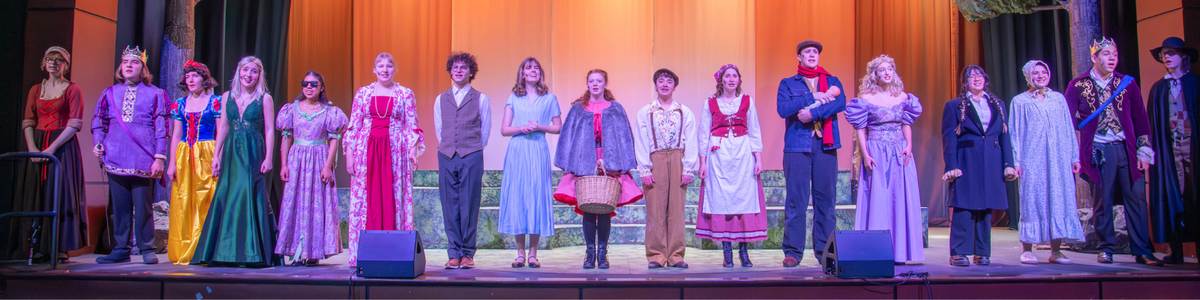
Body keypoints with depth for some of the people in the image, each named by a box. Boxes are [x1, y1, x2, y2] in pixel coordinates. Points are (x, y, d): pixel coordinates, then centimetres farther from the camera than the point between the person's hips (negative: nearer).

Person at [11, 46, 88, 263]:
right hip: (36, 146, 5)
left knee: (60, 194, -8)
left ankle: (61, 249, -7)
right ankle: (37, 247, 6)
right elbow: (28, 122, 9)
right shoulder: (36, 90, 15)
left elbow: (74, 125, -7)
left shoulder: (72, 89, 1)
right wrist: (32, 148, -7)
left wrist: (52, 148, -16)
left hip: (62, 146, -4)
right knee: (35, 195, 2)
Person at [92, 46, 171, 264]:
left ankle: (147, 249, 7)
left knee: (143, 206, -2)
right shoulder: (110, 93, 15)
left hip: (143, 160, -3)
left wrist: (159, 157, -7)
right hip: (116, 158, 4)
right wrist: (97, 143, 2)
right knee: (119, 206, 8)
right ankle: (120, 250, 15)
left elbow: (162, 128, 0)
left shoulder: (155, 94, 4)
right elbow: (98, 122, 20)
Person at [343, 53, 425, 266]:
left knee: (393, 199, -3)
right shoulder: (363, 93, 11)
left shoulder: (405, 94, 7)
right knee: (367, 199, -1)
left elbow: (412, 126, 4)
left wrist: (413, 150, -8)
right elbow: (353, 126, 9)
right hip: (367, 151, 1)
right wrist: (349, 153, 3)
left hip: (395, 152, -1)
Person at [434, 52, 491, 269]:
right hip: (446, 157, 2)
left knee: (469, 206, -3)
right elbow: (439, 130, 19)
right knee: (450, 207, 1)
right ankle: (454, 253, 6)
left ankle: (467, 253, 3)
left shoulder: (481, 99, 7)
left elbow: (485, 131, 11)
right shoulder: (440, 100, 14)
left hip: (472, 158, -2)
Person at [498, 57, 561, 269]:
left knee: (537, 195, -4)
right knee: (516, 196, -2)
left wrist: (540, 127, -7)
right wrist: (521, 128, -11)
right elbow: (504, 129, 8)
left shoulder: (549, 99, 10)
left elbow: (558, 127, 10)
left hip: (538, 151, -1)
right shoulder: (513, 98, 12)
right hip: (517, 151, 1)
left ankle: (533, 253, 3)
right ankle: (520, 253, 6)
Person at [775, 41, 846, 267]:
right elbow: (782, 109, -5)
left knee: (826, 198, 1)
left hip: (826, 146, 2)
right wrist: (814, 97, -9)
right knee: (796, 199, -5)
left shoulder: (833, 82, 17)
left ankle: (825, 251, 7)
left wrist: (813, 112, -14)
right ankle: (793, 251, -1)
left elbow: (841, 103, -3)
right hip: (797, 146, -1)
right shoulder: (788, 84, 13)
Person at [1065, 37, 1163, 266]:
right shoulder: (1078, 86, 2)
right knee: (1102, 202, 3)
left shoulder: (1127, 83, 9)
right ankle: (1106, 249, 14)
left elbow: (1140, 118, 10)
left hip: (1127, 150, 2)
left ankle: (1142, 251, 7)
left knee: (1136, 199, 0)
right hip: (1098, 152, -2)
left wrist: (1144, 151, 4)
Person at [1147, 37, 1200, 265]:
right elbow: (1153, 124, 9)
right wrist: (1153, 148, 0)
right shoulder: (1158, 88, 12)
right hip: (1168, 148, 1)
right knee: (1172, 195, -2)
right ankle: (1175, 251, 0)